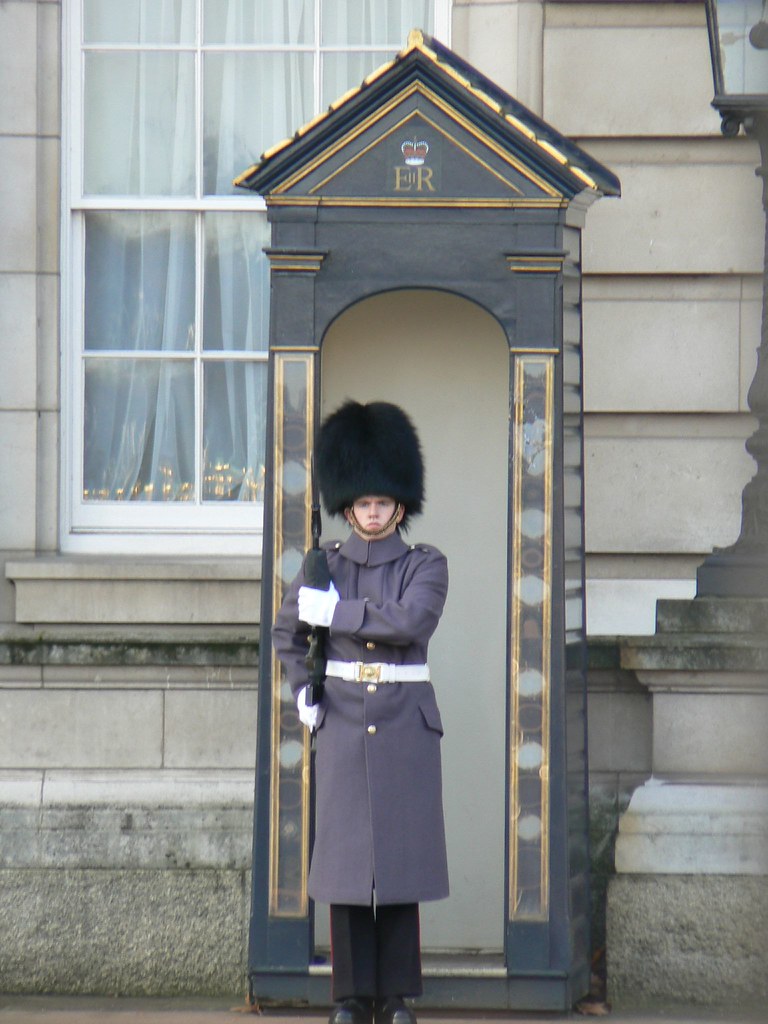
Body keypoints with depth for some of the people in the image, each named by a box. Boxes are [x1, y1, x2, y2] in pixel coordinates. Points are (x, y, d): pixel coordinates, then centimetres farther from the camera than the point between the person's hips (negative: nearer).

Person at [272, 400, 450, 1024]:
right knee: (346, 856, 0)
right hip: (343, 726, 1)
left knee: (402, 856, 0)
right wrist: (304, 696, 4)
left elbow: (411, 622, -18)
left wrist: (335, 612, -14)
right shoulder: (324, 566, 7)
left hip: (406, 724, -1)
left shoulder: (427, 566, 1)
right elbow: (287, 633, 18)